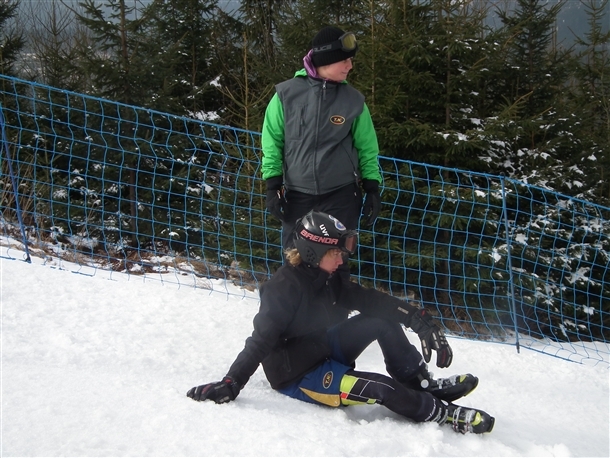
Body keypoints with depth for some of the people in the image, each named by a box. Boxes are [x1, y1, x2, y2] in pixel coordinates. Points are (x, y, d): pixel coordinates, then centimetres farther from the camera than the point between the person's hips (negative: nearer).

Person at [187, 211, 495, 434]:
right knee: (381, 389, -23)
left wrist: (418, 320, -12)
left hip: (325, 352, 9)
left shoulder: (328, 280, 1)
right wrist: (231, 383, -39)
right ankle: (442, 413, -6)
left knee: (382, 322, -4)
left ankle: (422, 385, 1)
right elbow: (261, 340, -29)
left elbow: (372, 301, -2)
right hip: (297, 375, -9)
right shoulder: (284, 288, -23)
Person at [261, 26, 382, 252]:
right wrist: (273, 184, -3)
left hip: (341, 195, 0)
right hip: (297, 194, 0)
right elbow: (272, 141, 0)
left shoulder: (353, 100, -2)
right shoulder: (287, 94, -6)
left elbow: (367, 147, 6)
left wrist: (372, 187, 3)